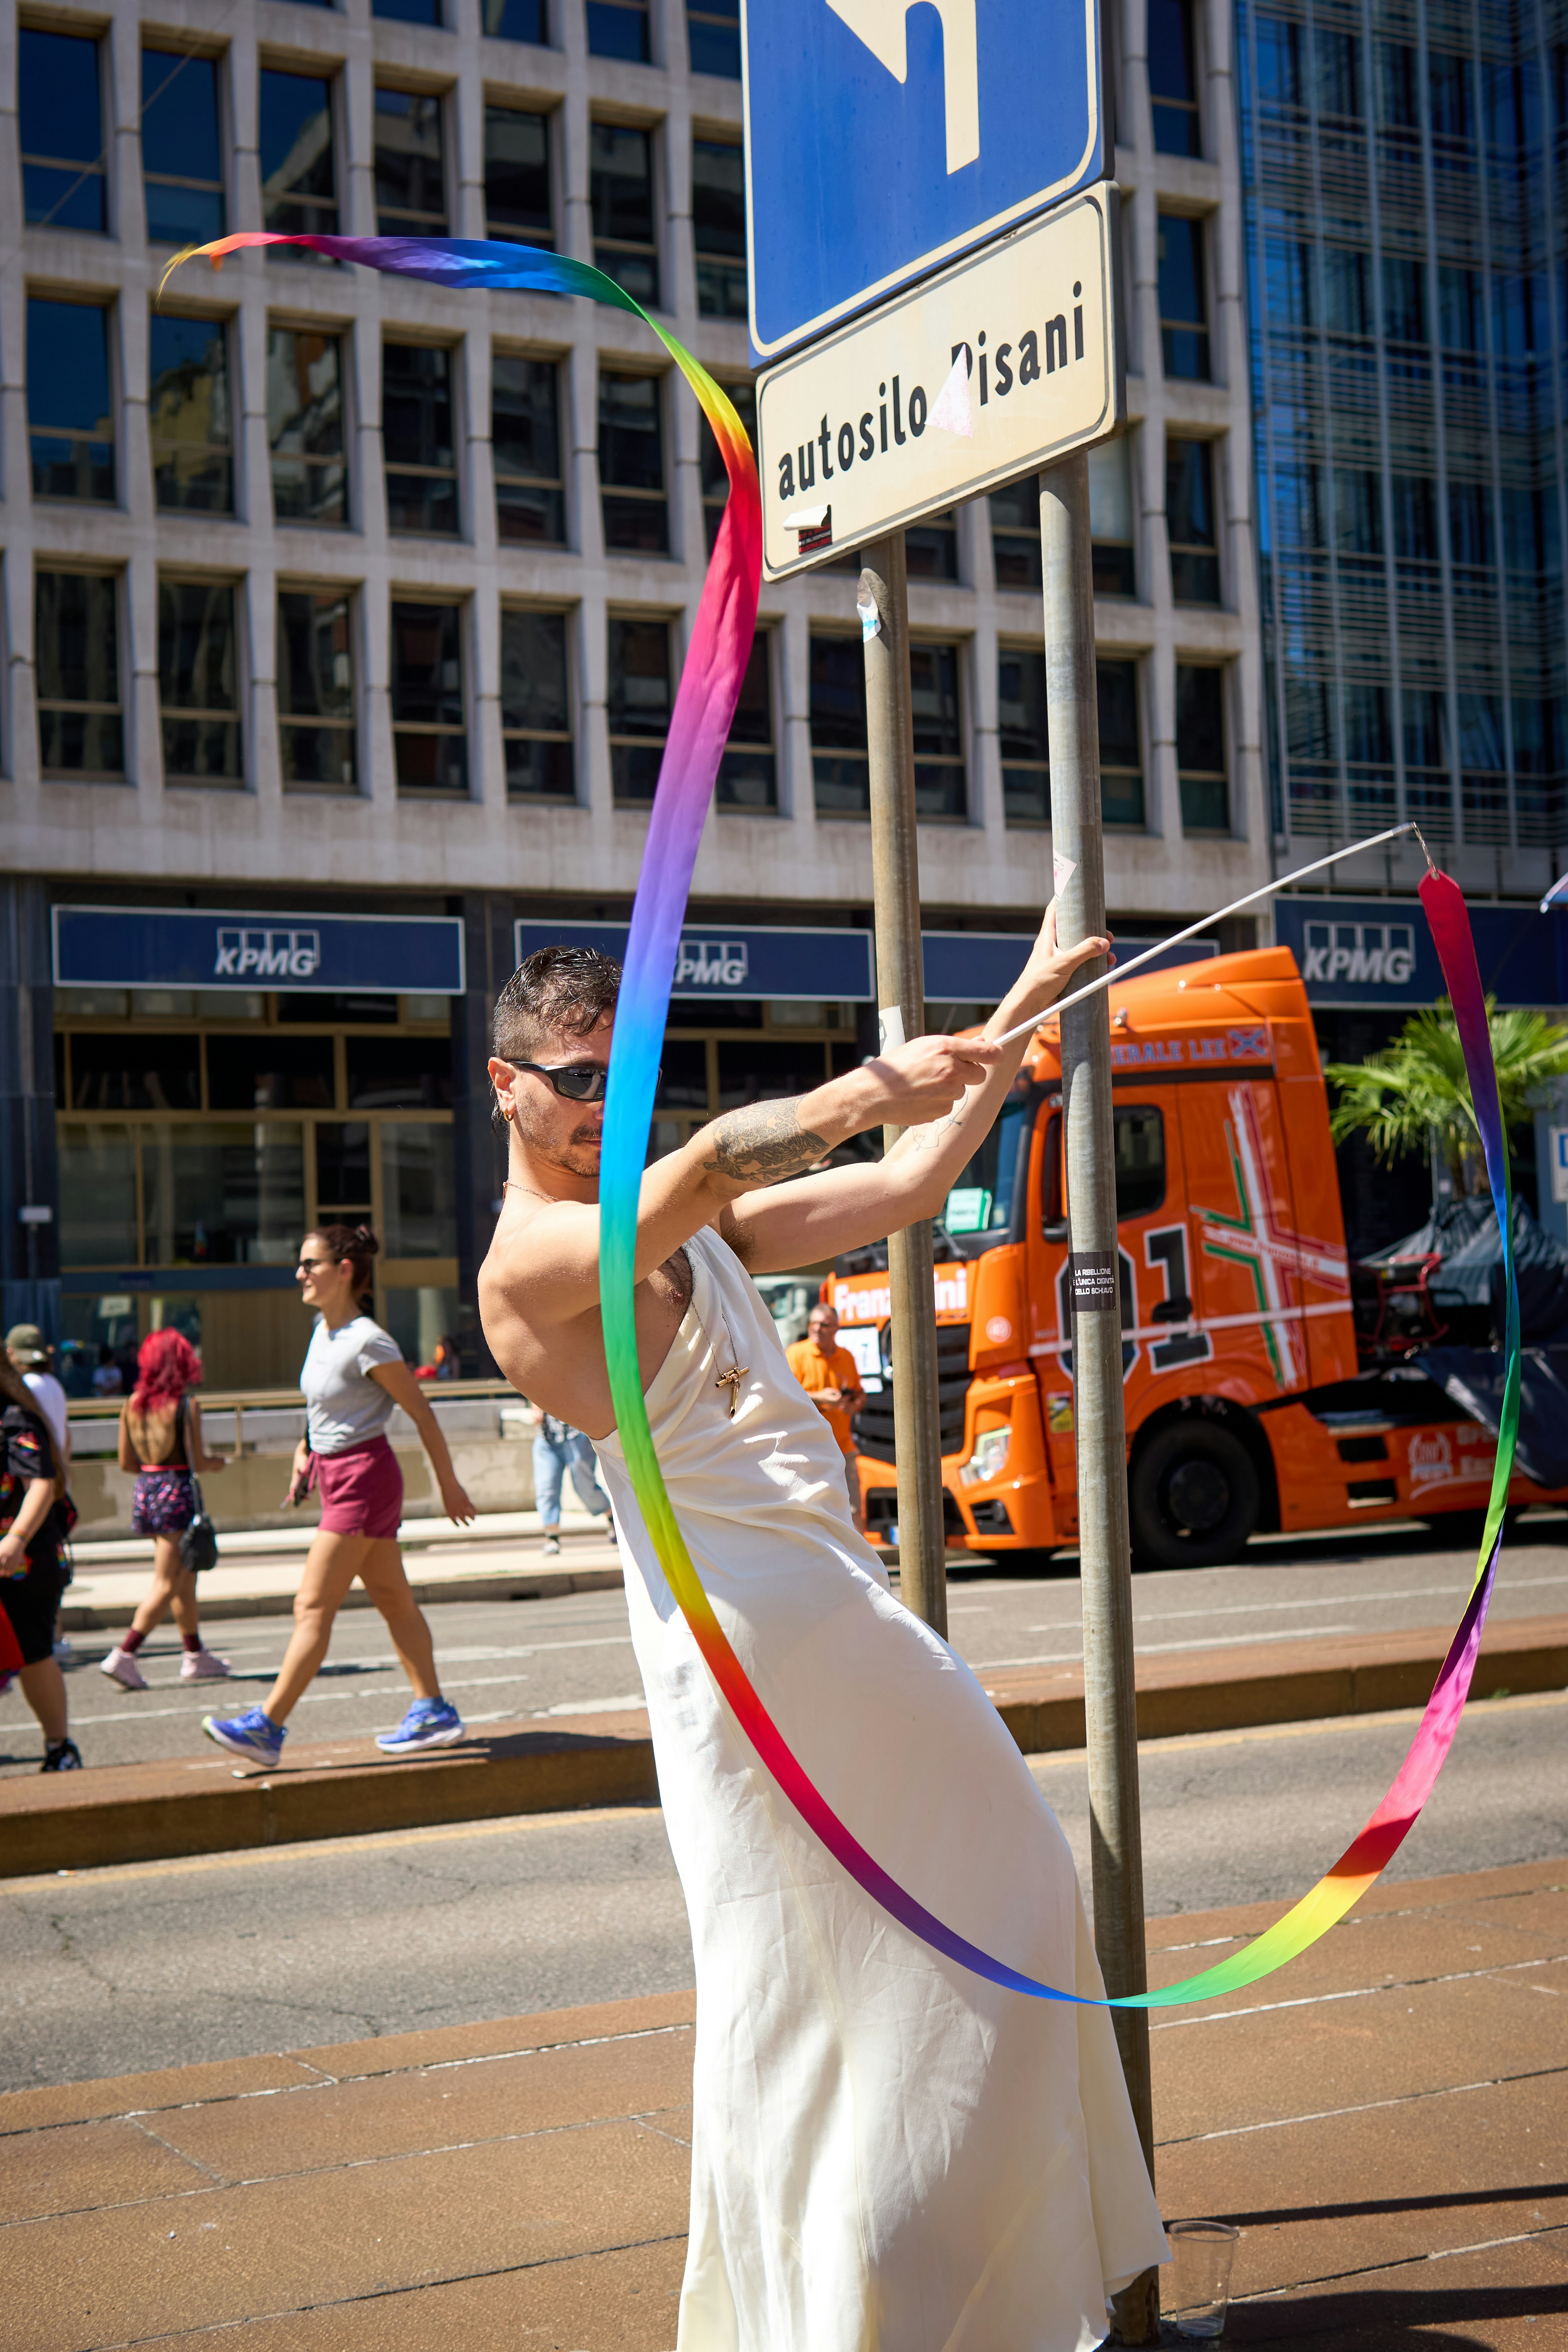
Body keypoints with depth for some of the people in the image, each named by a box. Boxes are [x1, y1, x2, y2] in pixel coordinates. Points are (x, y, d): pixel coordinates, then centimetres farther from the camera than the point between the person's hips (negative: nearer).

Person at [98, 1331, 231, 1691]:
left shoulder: (132, 1404, 6)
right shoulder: (186, 1405, -11)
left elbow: (126, 1462, 9)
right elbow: (198, 1464, -12)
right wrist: (217, 1463, 8)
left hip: (145, 1489, 7)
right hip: (177, 1492, -7)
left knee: (186, 1578, 18)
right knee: (167, 1583, -3)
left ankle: (196, 1656, 25)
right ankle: (123, 1656, -10)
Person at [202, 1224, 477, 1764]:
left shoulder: (368, 1342, -19)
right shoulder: (323, 1330, 7)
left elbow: (422, 1414, -12)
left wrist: (449, 1486, -6)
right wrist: (307, 1450, 11)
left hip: (363, 1479, -9)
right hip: (337, 1477, 9)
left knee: (314, 1606, -9)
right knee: (393, 1599, 13)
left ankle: (267, 1726, -8)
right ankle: (433, 1713, 19)